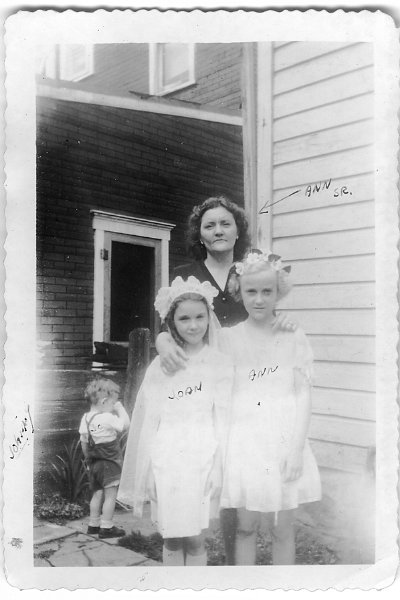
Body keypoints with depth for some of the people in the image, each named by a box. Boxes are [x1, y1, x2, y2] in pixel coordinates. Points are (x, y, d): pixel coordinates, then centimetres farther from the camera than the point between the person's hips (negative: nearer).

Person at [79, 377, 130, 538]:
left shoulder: (85, 418, 3)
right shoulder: (108, 418, -21)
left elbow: (84, 443, 10)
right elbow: (125, 424, -13)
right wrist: (120, 408, -5)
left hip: (94, 463, 8)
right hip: (109, 463, -8)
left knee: (97, 494, 18)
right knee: (110, 496, 2)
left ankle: (93, 524, 26)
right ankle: (106, 527, 7)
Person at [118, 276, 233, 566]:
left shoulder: (219, 363, 0)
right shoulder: (160, 365, 5)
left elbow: (223, 418, -2)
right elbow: (148, 418, 7)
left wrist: (219, 468, -6)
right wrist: (146, 471, 7)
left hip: (201, 459, -2)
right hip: (166, 460, 2)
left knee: (195, 539, 3)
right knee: (171, 539, 9)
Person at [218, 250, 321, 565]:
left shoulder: (293, 337, -1)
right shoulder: (227, 337, 1)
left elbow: (303, 395, -2)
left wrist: (296, 448, -8)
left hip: (284, 440, 0)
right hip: (243, 440, 1)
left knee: (283, 529, 10)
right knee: (245, 526, 11)